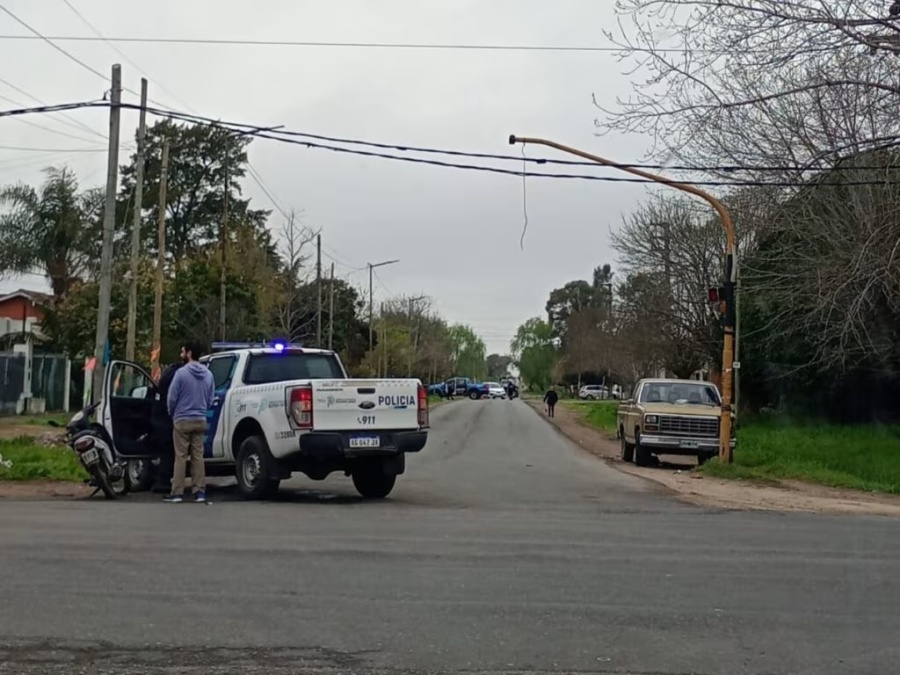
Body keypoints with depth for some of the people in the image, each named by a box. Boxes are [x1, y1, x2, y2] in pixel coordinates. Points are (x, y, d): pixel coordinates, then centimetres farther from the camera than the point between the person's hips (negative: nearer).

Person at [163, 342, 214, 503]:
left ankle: (177, 492, 0)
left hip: (183, 420, -4)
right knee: (198, 456, 8)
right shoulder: (208, 374, 5)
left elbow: (172, 397, -8)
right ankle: (199, 491, 7)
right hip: (200, 421, 5)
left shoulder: (182, 372, -12)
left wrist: (172, 413, 10)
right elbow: (210, 399, 10)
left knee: (180, 457, 0)